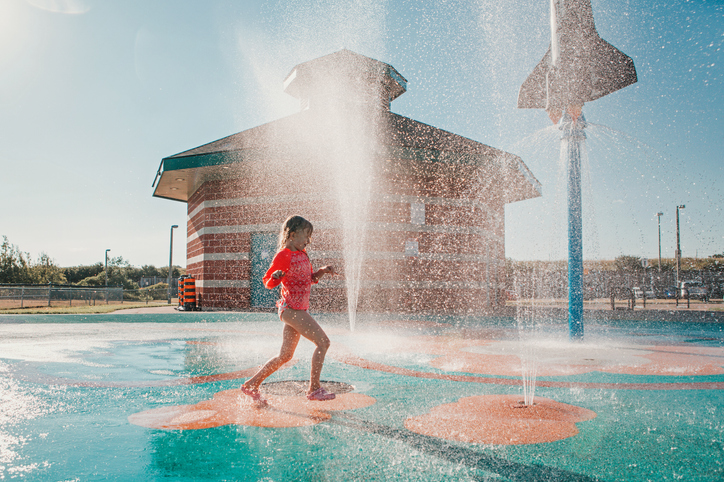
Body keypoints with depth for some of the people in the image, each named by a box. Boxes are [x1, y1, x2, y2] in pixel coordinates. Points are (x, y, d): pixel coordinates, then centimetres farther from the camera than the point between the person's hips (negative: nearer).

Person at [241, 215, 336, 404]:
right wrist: (276, 276, -30)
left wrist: (322, 271, 7)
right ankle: (314, 389, -4)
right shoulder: (283, 255, -11)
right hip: (291, 308, -9)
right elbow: (268, 282, -9)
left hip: (298, 310, 9)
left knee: (285, 355, 12)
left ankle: (251, 385, 20)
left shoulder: (303, 255, 15)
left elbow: (311, 279, 25)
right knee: (323, 341, -11)